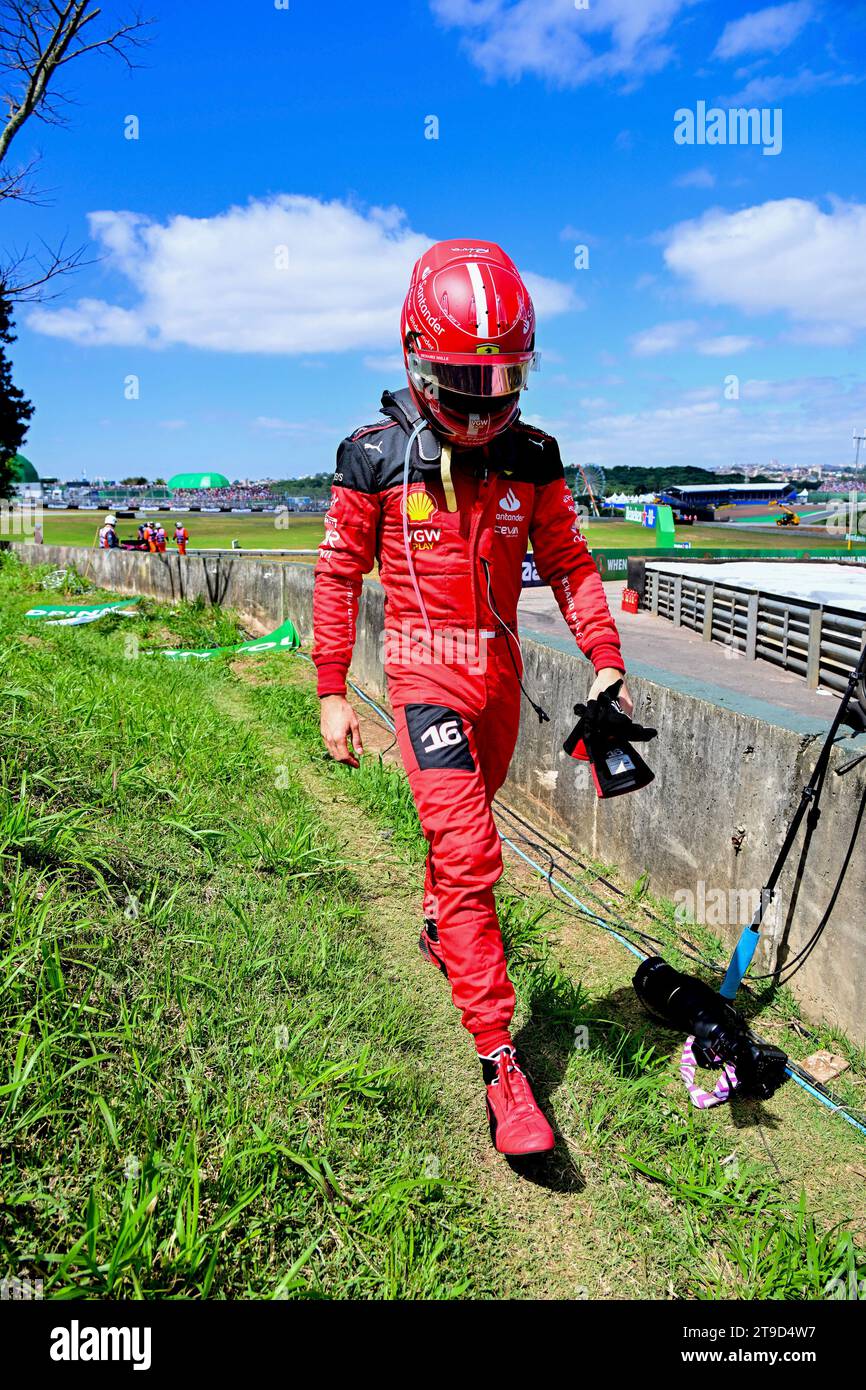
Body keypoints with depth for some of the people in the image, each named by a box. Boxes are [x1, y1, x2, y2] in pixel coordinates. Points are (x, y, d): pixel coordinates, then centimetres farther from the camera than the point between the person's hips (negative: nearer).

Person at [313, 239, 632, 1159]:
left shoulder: (529, 458, 0)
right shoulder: (376, 459, -9)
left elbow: (567, 563, 6)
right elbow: (338, 574, -2)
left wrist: (605, 659, -1)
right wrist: (331, 693, -2)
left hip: (500, 666, 5)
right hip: (425, 669, -4)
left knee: (464, 820, 21)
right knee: (468, 851, -14)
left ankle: (438, 925, 51)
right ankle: (498, 1059, -6)